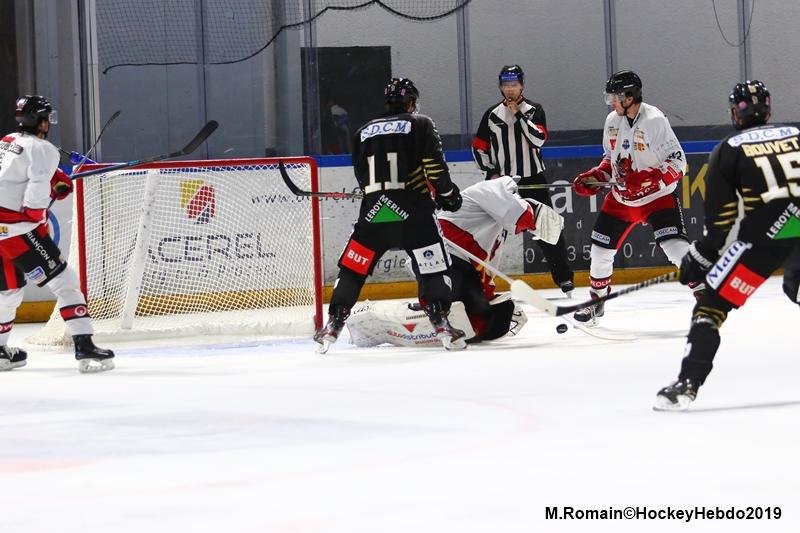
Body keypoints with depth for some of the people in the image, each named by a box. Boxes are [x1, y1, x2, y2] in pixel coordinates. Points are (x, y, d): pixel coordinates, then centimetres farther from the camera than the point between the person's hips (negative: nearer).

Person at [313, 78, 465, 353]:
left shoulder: (364, 132, 19)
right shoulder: (420, 124, 6)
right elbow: (434, 165, -4)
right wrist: (447, 193, 10)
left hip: (373, 211, 3)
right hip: (413, 211, -3)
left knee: (352, 269, 12)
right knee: (434, 268, 3)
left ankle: (332, 326, 9)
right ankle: (441, 323, -9)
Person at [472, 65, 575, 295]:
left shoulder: (534, 110, 2)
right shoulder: (492, 114, 6)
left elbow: (538, 139, -15)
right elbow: (479, 147, 9)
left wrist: (519, 114, -16)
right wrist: (491, 171, -3)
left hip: (532, 179, -1)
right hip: (501, 181, 1)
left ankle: (564, 276, 10)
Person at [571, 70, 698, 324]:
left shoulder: (655, 120, -21)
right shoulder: (613, 121, 1)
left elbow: (677, 163, -20)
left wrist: (647, 180, -32)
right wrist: (594, 177, -1)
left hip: (657, 196, -7)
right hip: (621, 198, 7)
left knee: (676, 247, -21)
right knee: (600, 249, 9)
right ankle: (597, 300, 29)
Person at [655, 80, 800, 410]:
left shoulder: (728, 150, 8)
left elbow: (720, 218, 5)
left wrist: (700, 258, 16)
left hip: (764, 236, -4)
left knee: (712, 304, 3)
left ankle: (687, 385, -9)